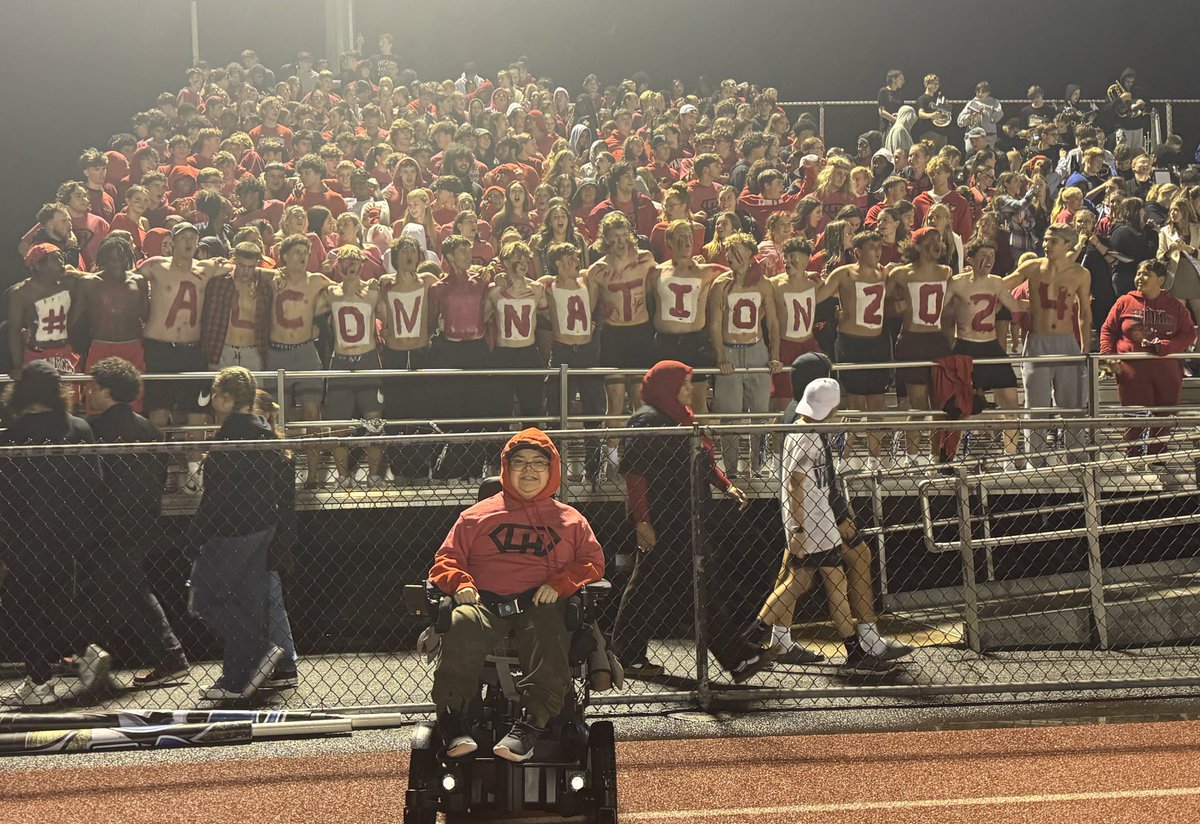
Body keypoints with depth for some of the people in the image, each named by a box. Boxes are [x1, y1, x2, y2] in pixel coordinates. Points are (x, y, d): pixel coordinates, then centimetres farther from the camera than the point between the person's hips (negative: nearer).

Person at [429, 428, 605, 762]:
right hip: (485, 603, 0)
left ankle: (532, 725, -40)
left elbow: (593, 562, 14)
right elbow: (446, 560, 17)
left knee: (548, 634, -37)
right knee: (462, 624, -35)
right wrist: (460, 583, -6)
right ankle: (453, 723, -33)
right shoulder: (477, 515, 22)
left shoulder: (571, 520, 24)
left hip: (541, 605, 0)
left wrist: (559, 584, -5)